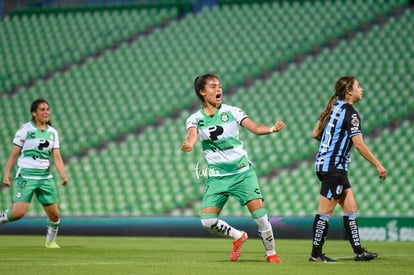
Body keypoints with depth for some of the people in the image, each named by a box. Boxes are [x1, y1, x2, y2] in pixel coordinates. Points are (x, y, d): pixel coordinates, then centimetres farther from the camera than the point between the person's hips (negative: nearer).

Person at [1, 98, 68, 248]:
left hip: (45, 177, 5)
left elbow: (56, 157, 5)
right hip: (25, 176, -4)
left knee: (54, 214, 1)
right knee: (18, 212, -18)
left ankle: (50, 240, 24)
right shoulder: (25, 129, -4)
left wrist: (63, 175, -10)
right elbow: (14, 154, -1)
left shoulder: (52, 132, 9)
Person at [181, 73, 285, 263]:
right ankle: (238, 236, 18)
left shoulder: (231, 111, -1)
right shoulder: (195, 119, -1)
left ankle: (271, 253, 8)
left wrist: (273, 128, -31)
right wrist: (189, 144, -47)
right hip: (217, 177, 1)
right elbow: (192, 135, -22)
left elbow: (255, 128, -10)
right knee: (208, 221, -10)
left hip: (242, 172, -1)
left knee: (259, 214, -12)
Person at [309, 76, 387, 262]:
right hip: (333, 167, -9)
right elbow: (359, 144, -18)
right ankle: (316, 254, -1)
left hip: (324, 162, 9)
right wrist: (378, 165, -14)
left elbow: (315, 134, 16)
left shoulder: (333, 108, 12)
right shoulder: (350, 113, -14)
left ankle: (358, 251, 10)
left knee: (350, 208, 9)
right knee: (325, 211, -5)